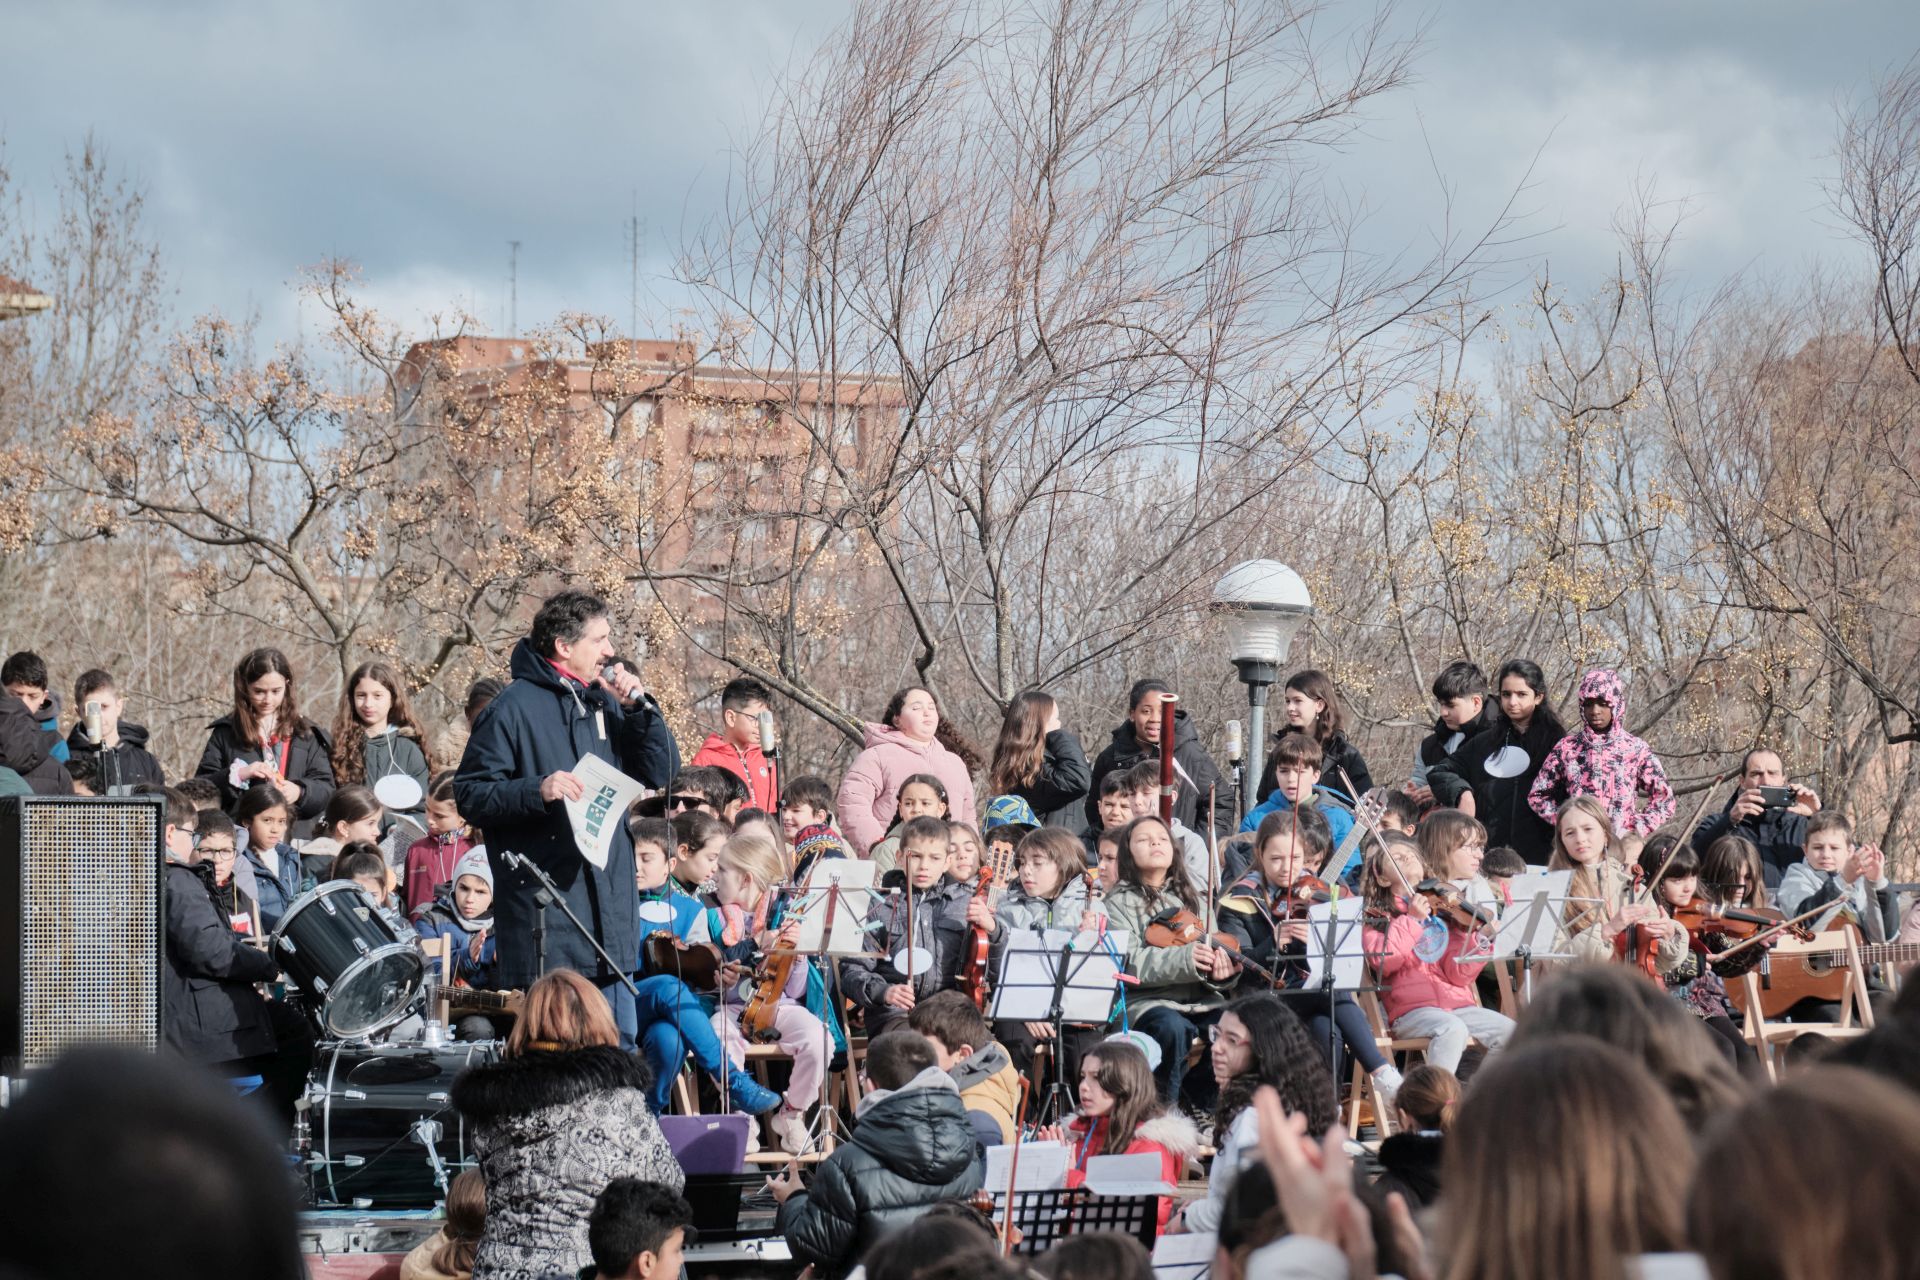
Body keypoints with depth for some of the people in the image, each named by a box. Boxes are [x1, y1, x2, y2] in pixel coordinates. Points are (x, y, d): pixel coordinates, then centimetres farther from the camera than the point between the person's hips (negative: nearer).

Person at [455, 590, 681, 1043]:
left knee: (619, 1045, 11)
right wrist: (537, 790, -24)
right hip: (544, 916, -7)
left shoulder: (605, 701, 14)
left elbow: (662, 772, 12)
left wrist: (637, 708, -1)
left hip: (612, 916, 7)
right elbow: (470, 796, -9)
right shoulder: (514, 708, -6)